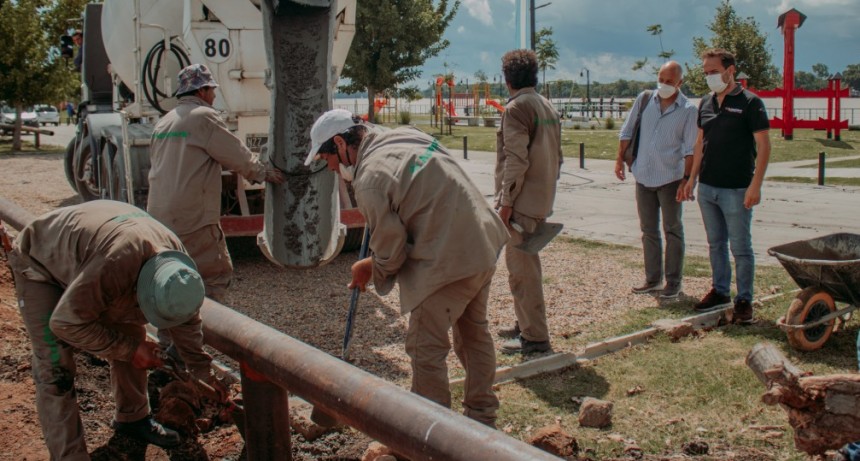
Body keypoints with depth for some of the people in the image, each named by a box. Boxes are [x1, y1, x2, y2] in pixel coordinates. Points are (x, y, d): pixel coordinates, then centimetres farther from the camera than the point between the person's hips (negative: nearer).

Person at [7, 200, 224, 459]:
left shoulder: (174, 256, -21)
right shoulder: (113, 265, -46)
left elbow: (187, 320, -3)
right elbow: (66, 323, -33)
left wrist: (203, 371, 1)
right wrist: (130, 350, -26)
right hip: (40, 265, -7)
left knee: (130, 334, 4)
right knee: (55, 372, -13)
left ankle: (132, 418, 22)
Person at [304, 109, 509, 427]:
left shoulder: (369, 180, -17)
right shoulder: (406, 134, 8)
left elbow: (390, 253, -10)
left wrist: (370, 271, 10)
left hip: (447, 263, -10)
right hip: (484, 244, 10)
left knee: (426, 348, 3)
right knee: (475, 332, 22)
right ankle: (482, 416, 36)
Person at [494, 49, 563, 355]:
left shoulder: (516, 107, -12)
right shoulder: (548, 107, 15)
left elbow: (516, 160, -19)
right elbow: (557, 156, 17)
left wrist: (506, 201, -16)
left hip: (521, 202, -10)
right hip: (542, 200, 10)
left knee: (521, 267, -5)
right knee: (524, 263, 19)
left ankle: (534, 337, -1)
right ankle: (525, 324, 30)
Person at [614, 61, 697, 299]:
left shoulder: (688, 110, -6)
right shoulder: (644, 99, 3)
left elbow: (690, 149, -7)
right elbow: (627, 132, 10)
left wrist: (686, 179, -13)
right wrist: (620, 159, 5)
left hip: (670, 178, -4)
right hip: (643, 176, 4)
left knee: (672, 231, 4)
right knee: (648, 230, 12)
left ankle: (673, 283, 12)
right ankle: (653, 279, 24)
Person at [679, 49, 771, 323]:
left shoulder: (750, 103, -8)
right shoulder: (706, 103, 10)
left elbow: (764, 146, -10)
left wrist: (755, 185, -17)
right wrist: (692, 177, 14)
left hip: (736, 189, -6)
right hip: (707, 187, 6)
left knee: (740, 247, 1)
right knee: (716, 244, 14)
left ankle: (744, 300, 10)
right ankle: (720, 291, 26)